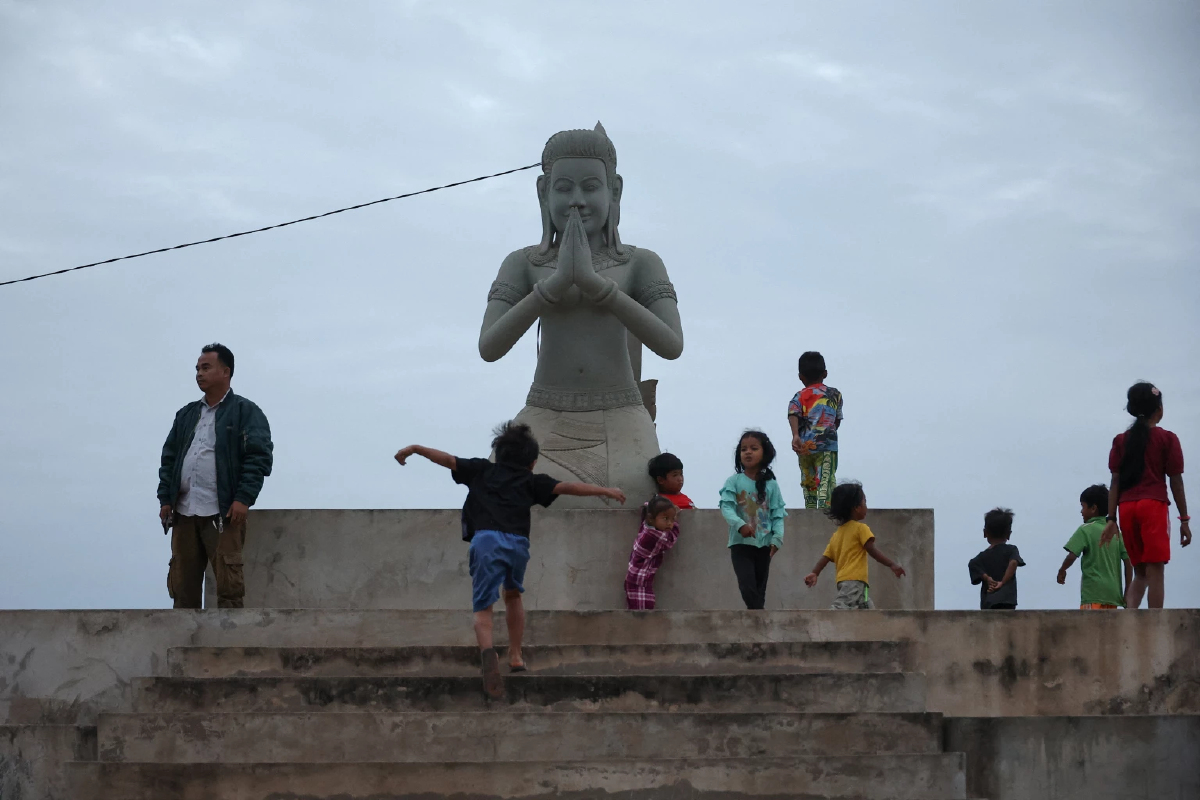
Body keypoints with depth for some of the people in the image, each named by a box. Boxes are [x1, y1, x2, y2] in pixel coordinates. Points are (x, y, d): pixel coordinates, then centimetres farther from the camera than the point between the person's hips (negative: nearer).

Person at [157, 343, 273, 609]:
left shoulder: (245, 412, 2)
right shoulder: (186, 415, 20)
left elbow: (259, 456, -7)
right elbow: (169, 458, 20)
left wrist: (243, 498, -16)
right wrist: (165, 498, 9)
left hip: (223, 514, -6)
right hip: (184, 513, 6)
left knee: (228, 581, -7)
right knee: (182, 582, 5)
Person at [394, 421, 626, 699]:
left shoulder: (482, 470, 24)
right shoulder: (530, 481, 21)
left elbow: (447, 459, 23)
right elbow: (567, 487, 13)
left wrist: (414, 449, 33)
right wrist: (605, 491, 17)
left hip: (486, 540, -1)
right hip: (518, 543, 1)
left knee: (483, 608, -2)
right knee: (513, 595, 30)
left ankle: (488, 652, -32)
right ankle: (515, 657, 30)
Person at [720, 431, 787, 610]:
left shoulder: (771, 485, 5)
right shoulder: (734, 481, -1)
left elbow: (778, 514, 2)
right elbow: (726, 506, -13)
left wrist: (777, 538, -13)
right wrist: (740, 524, -31)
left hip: (764, 545, 3)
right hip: (741, 543, -3)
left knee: (759, 590, 7)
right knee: (747, 586, -19)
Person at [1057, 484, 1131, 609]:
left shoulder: (1085, 530, -3)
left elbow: (1071, 556, -12)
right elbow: (1128, 563, 10)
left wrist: (1062, 570, 9)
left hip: (1093, 593, -6)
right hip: (1113, 593, 6)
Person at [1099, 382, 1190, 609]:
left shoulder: (1121, 441, 12)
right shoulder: (1167, 439, 2)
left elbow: (1115, 482, 7)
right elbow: (1176, 481, 1)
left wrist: (1111, 519, 7)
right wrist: (1184, 520, 4)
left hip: (1127, 507, 4)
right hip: (1154, 505, -4)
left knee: (1140, 572, 13)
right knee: (1155, 571, -5)